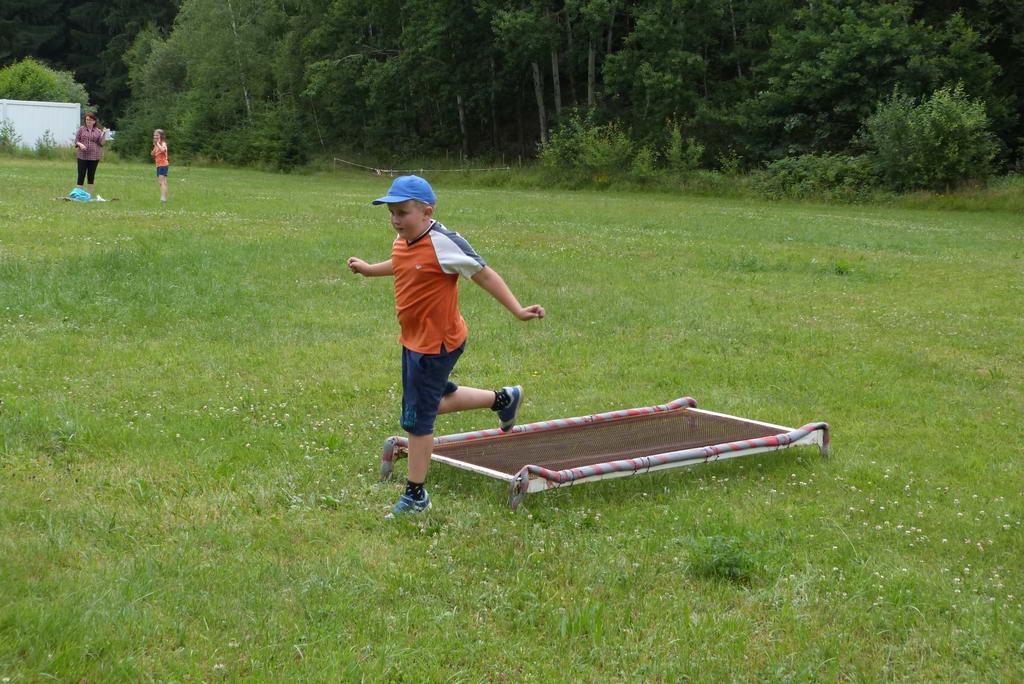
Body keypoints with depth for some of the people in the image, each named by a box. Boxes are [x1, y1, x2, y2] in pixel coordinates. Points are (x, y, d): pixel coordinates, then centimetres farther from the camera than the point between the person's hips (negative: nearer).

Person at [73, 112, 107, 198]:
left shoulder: (98, 131, 8)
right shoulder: (81, 129, 6)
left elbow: (101, 143, 4)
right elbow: (76, 140, 7)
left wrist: (104, 134, -11)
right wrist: (80, 144, -14)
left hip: (94, 157, 1)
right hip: (82, 156, -1)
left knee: (91, 175, 7)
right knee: (81, 175, -2)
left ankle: (89, 194, 14)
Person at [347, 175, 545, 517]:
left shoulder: (443, 244, -23)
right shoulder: (403, 242, 3)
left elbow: (484, 275, -18)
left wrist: (517, 310, -20)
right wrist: (369, 269, 37)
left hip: (436, 344, -9)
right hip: (412, 340, 9)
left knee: (417, 418, -2)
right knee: (434, 401, 25)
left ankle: (415, 495, 13)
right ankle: (503, 399, 41)